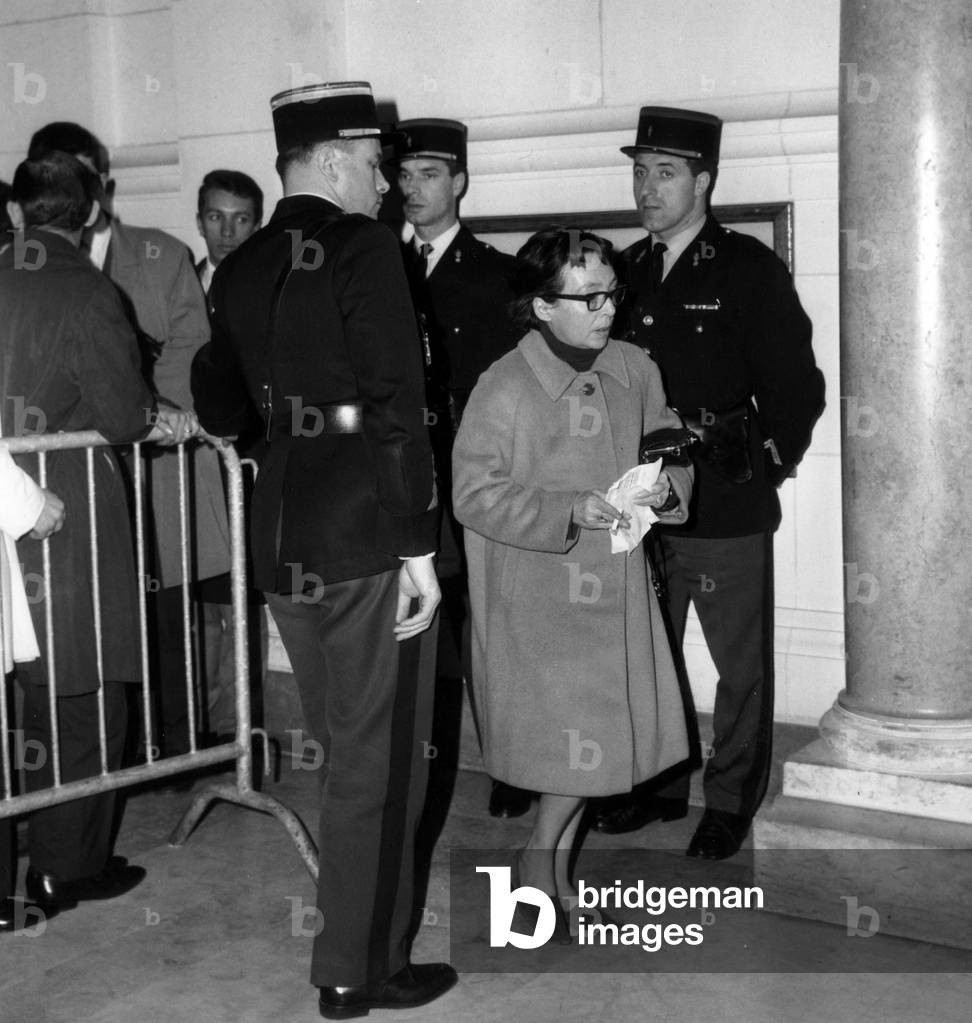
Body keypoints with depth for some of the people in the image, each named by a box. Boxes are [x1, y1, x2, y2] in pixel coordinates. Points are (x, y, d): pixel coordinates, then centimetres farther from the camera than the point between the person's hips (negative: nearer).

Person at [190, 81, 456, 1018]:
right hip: (368, 537, -7)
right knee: (378, 758, 6)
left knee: (342, 748, 20)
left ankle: (357, 937, 33)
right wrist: (420, 545, -14)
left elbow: (218, 409, 17)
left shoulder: (239, 269, 9)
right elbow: (396, 405, -17)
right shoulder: (363, 249, -12)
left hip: (281, 538, 7)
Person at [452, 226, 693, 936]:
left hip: (617, 585, 6)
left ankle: (555, 860, 31)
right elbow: (474, 493, -15)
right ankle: (539, 860, 23)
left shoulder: (634, 370, 1)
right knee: (577, 738, -2)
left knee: (606, 733, 10)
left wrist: (666, 485, -10)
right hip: (538, 596, -5)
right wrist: (571, 511, -22)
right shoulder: (503, 389, -15)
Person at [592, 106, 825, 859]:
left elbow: (797, 385, -4)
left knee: (741, 663, 5)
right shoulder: (628, 272, 10)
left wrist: (770, 460, -5)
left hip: (727, 507, -5)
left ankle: (732, 800, 19)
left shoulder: (750, 269, -4)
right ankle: (656, 784, 29)